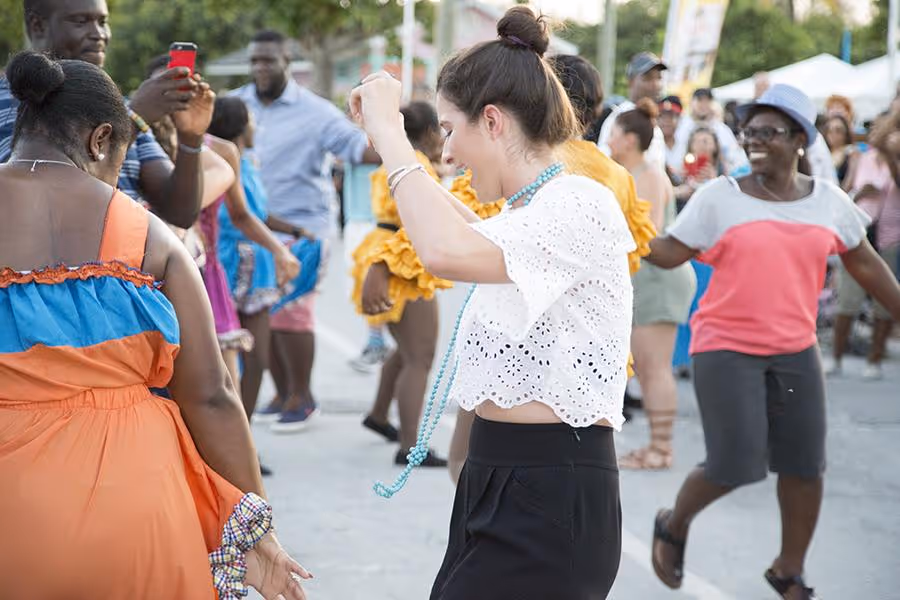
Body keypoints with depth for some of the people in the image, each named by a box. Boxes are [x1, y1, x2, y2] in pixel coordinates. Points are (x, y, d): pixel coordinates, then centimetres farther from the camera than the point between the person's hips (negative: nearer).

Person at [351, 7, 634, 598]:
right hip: (500, 483, 10)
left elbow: (448, 250, -35)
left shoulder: (580, 204, -17)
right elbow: (468, 232, 40)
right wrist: (386, 130, 33)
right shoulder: (530, 212, 15)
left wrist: (388, 126, -23)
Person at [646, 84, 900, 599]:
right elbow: (671, 253, -3)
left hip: (795, 351, 4)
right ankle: (674, 524, 20)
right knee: (737, 465, -10)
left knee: (805, 467, 4)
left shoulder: (829, 200, 3)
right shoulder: (719, 197, -5)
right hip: (726, 348, -3)